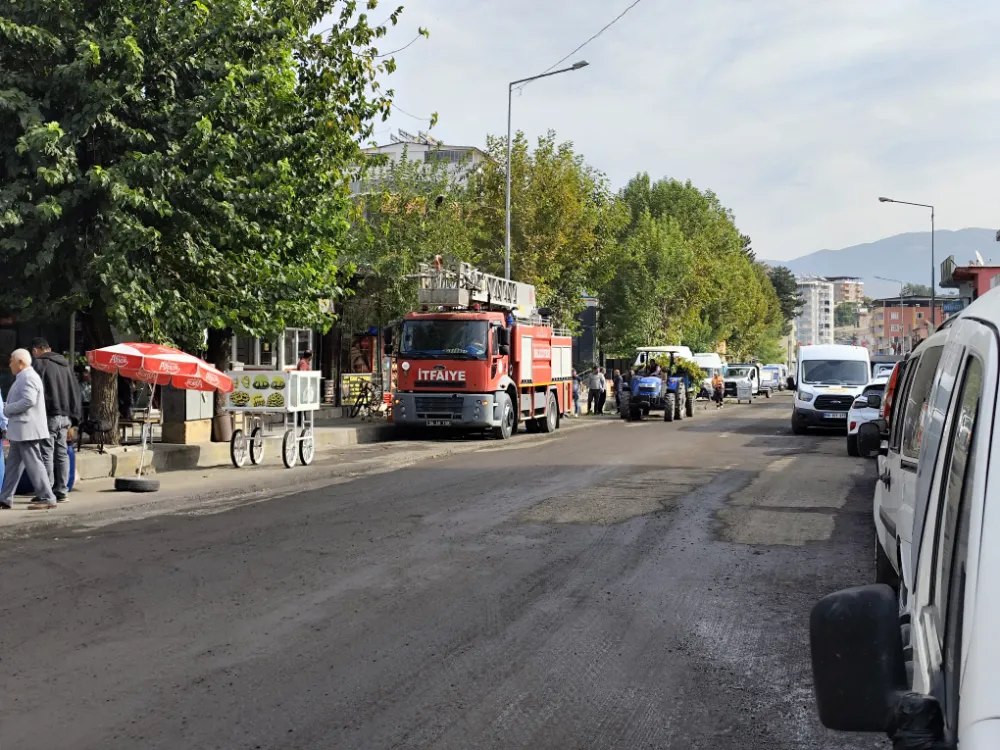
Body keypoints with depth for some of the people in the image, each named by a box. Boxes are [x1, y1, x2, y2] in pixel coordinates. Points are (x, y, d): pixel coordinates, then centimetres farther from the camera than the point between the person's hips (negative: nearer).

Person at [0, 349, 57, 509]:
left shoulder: (28, 378, -15)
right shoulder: (23, 377, 18)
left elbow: (29, 401, -26)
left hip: (27, 429, -11)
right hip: (20, 430, 11)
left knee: (33, 463, -8)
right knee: (13, 464, 12)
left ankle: (47, 498, -6)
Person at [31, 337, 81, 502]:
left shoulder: (39, 363, -5)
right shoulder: (66, 364, 17)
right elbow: (75, 392, 18)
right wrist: (73, 419, 19)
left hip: (49, 415, -7)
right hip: (66, 416, 7)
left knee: (47, 454, -4)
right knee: (62, 453, 10)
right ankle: (62, 491, 11)